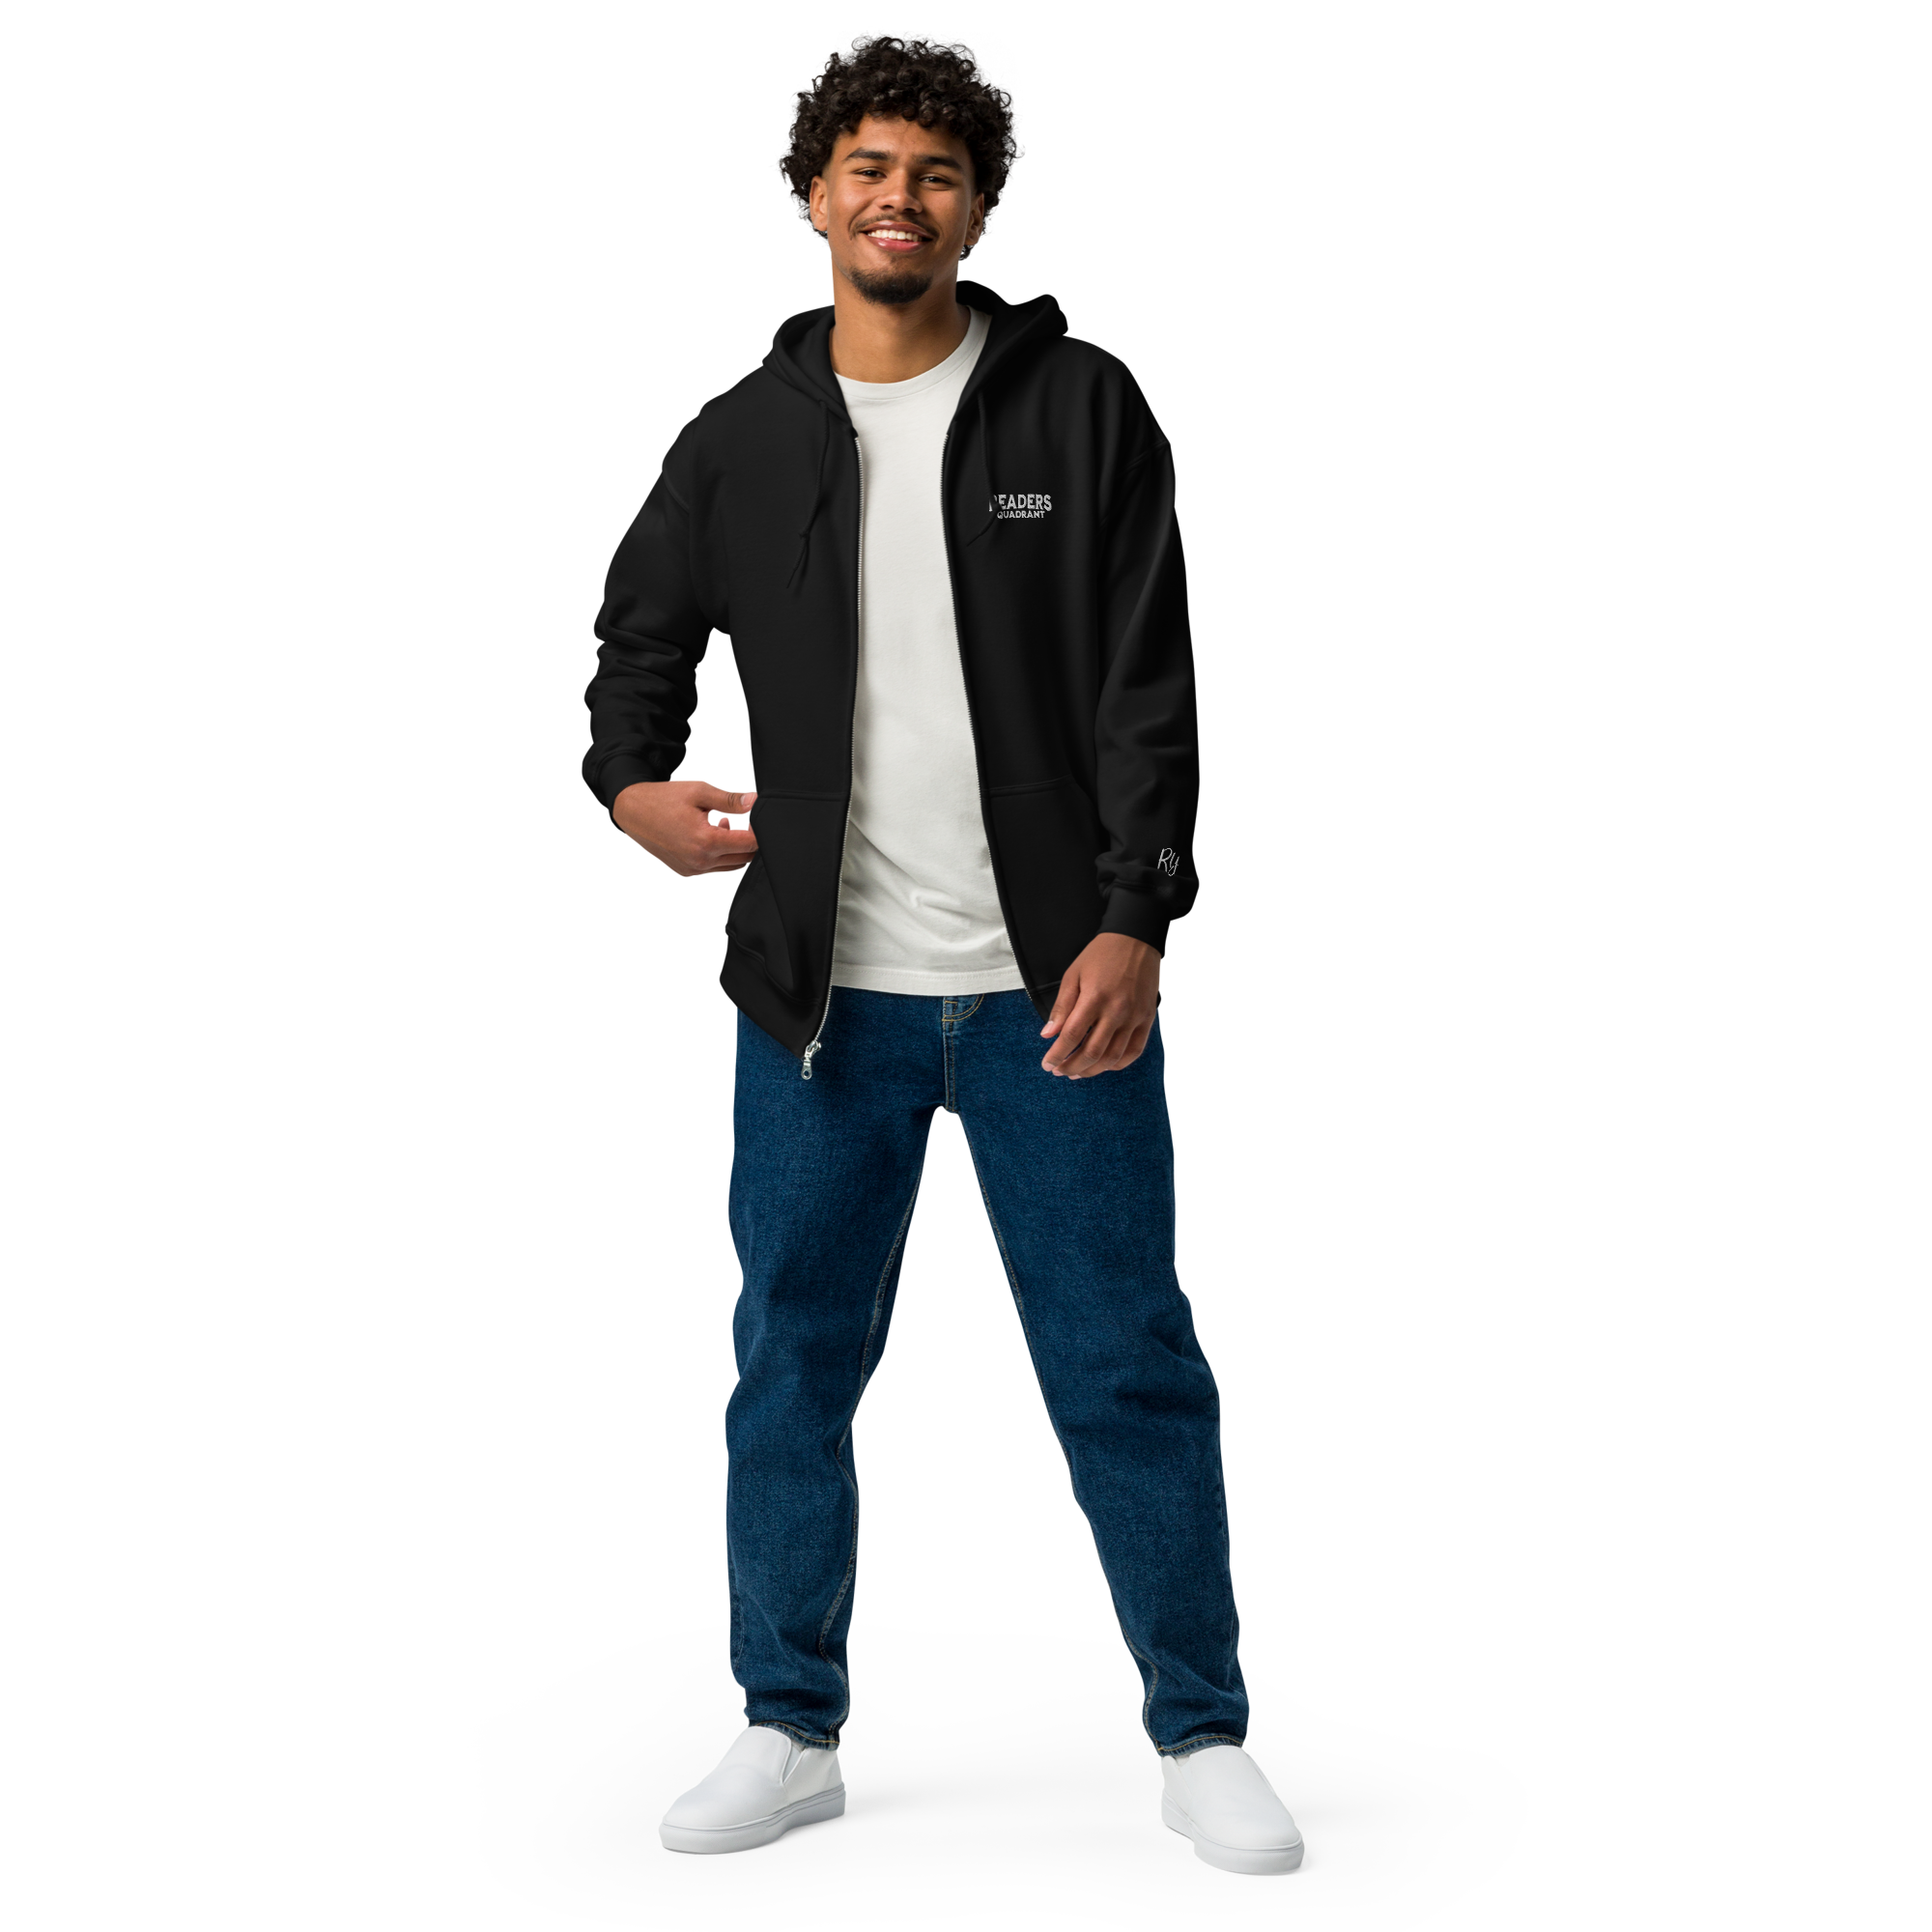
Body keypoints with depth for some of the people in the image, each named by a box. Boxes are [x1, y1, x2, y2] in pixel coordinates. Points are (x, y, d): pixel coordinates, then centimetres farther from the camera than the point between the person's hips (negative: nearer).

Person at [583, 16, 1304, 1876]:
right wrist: (632, 779, -1)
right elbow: (641, 636, 20)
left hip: (1053, 983, -2)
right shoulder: (742, 438, 6)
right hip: (821, 991, 3)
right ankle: (790, 1730, 24)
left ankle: (1204, 1739, 15)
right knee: (791, 1365, 9)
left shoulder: (1081, 409, 0)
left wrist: (1135, 920, -13)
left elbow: (1150, 688, -4)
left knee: (1128, 1364, 2)